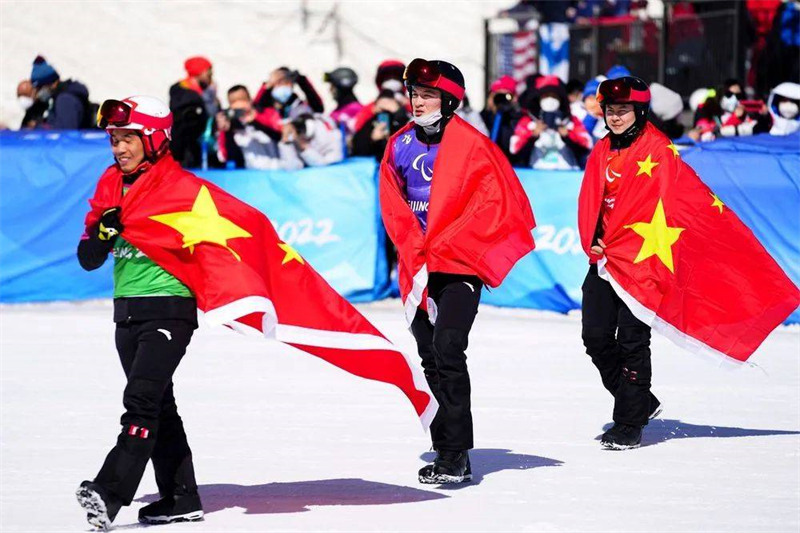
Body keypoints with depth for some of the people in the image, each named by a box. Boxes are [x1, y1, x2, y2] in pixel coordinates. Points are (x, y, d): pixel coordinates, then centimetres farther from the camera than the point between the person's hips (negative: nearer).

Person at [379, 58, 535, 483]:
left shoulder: (471, 145, -8)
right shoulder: (401, 146, 8)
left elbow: (495, 204, -11)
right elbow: (393, 205, 11)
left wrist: (442, 248, -13)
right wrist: (414, 249, -5)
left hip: (461, 264, -6)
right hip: (419, 268, 6)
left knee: (447, 350, -17)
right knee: (430, 356, 9)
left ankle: (456, 456, -14)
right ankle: (446, 450, 18)